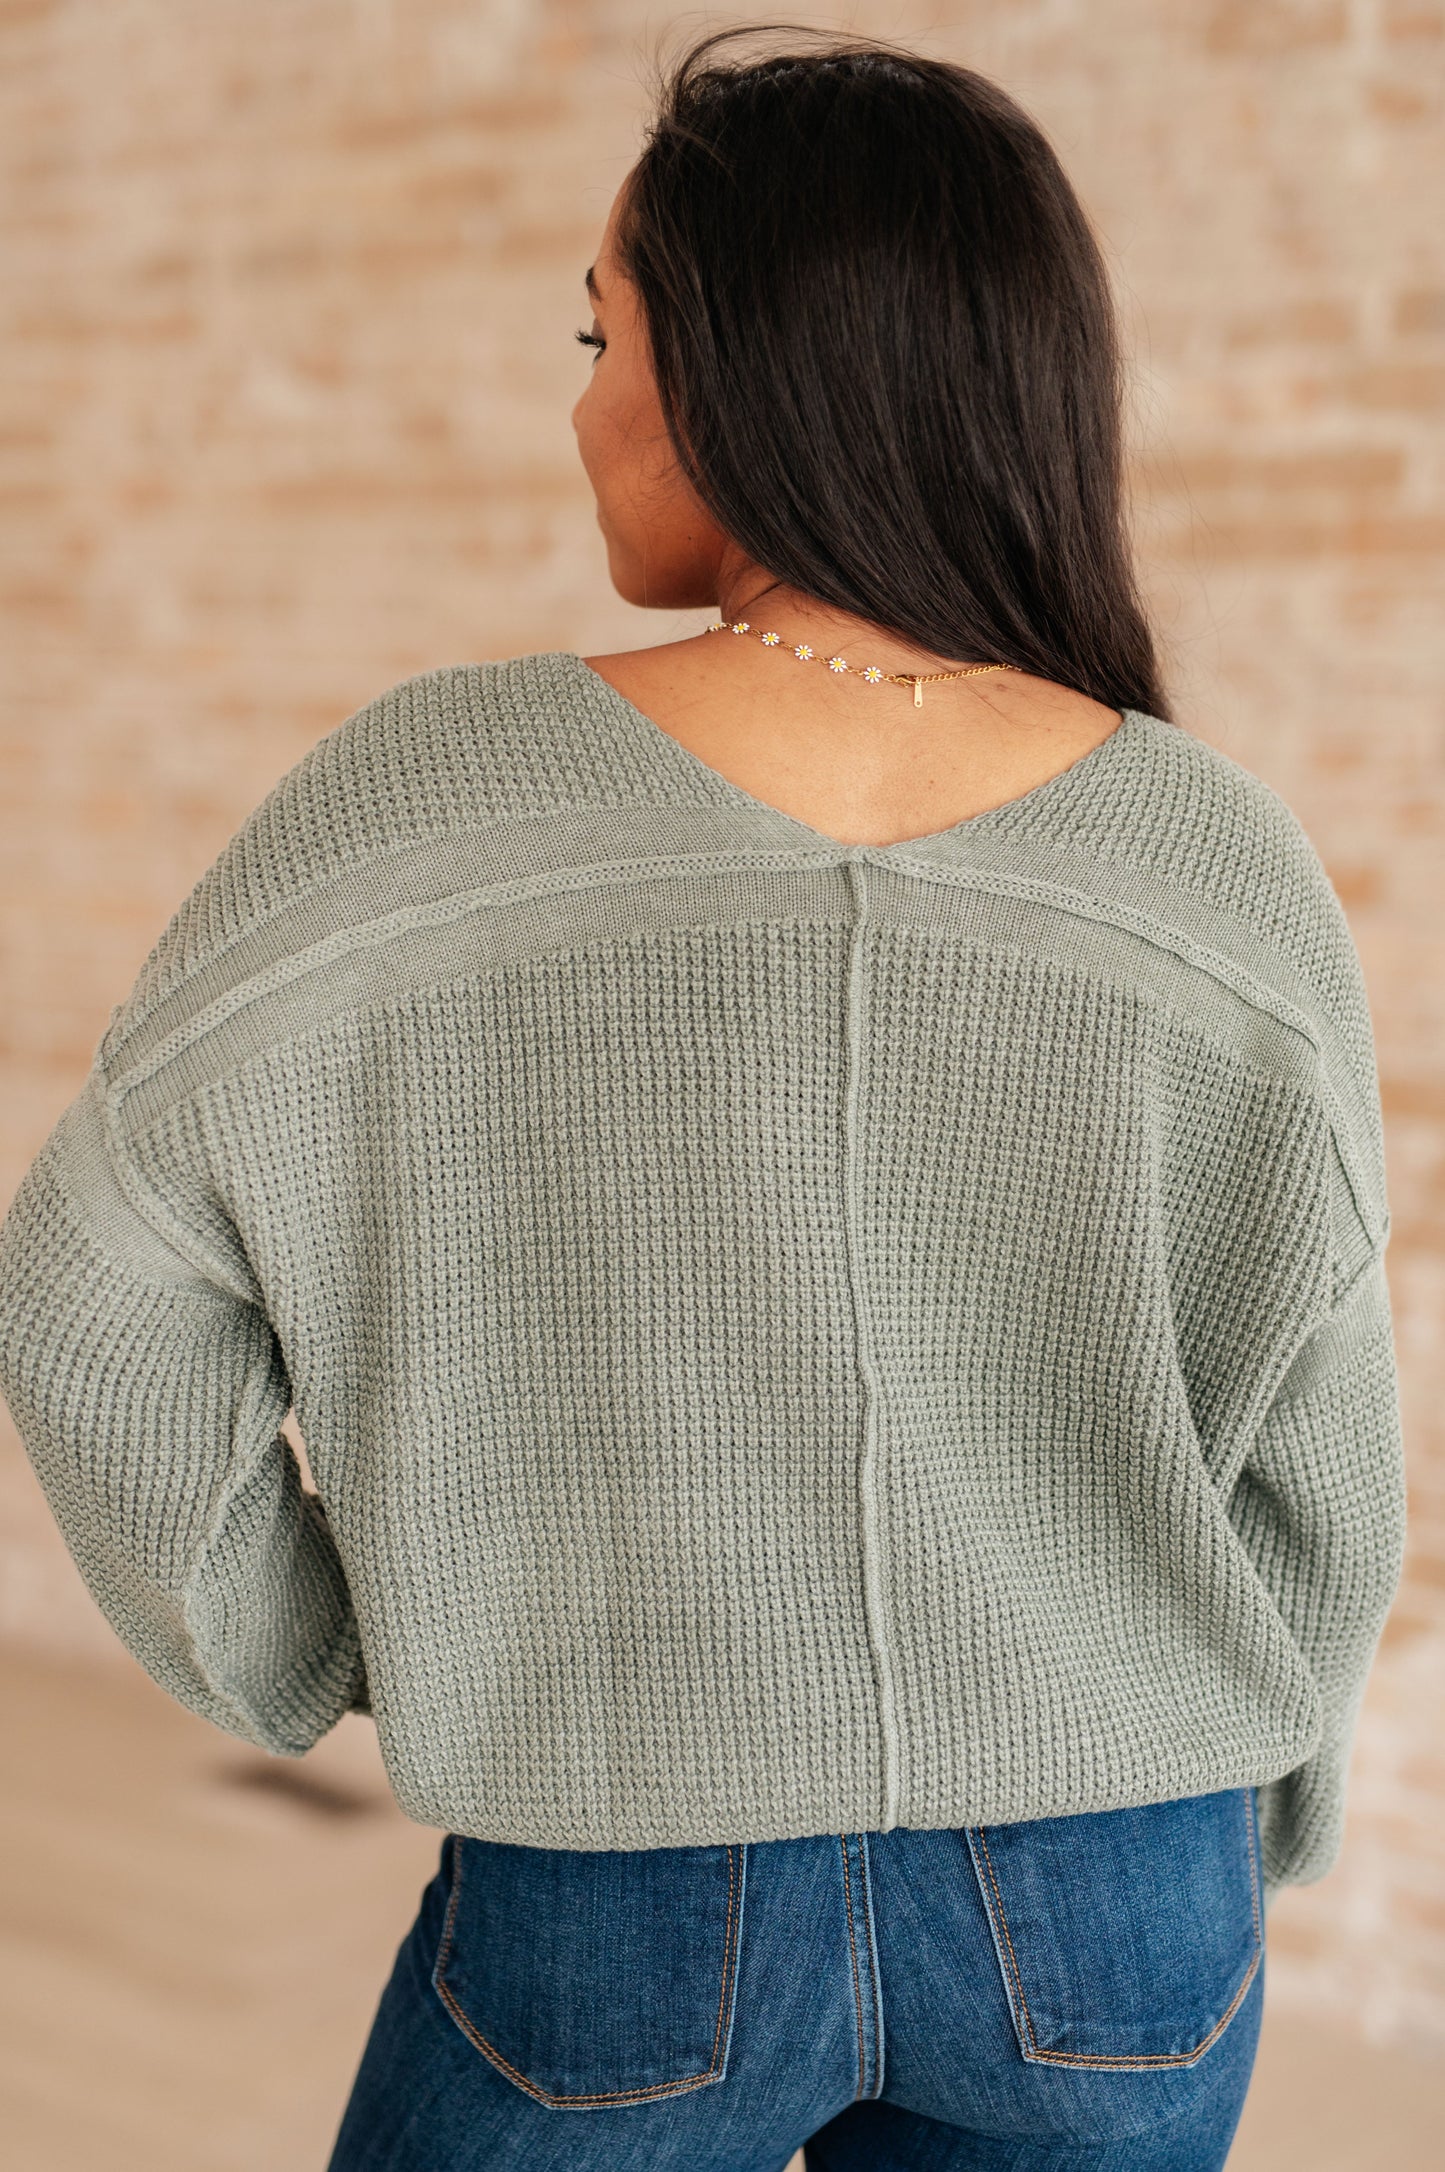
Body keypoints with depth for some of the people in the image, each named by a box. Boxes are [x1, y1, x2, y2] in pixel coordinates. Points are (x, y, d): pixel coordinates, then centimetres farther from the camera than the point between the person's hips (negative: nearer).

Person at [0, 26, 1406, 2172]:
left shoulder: (434, 800, -16)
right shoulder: (1224, 877, -12)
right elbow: (1304, 1476, -4)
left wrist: (281, 1659, 6)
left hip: (628, 1908, -1)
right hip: (1109, 1916, 2)